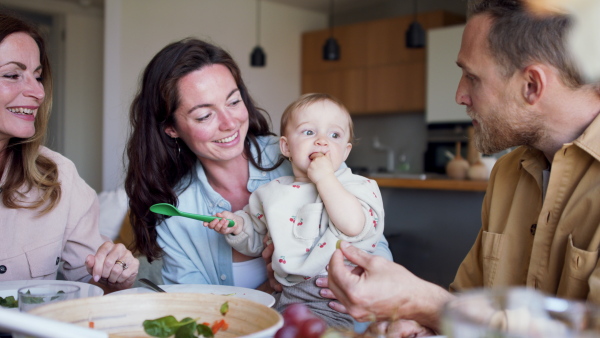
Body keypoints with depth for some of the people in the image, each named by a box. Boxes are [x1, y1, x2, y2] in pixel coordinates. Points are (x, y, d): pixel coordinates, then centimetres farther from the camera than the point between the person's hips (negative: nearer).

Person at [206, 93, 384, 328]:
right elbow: (257, 243, 25)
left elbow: (354, 226, -21)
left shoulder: (358, 186, 1)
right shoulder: (272, 193, 12)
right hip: (284, 297, 5)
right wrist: (239, 225, 3)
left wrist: (324, 177, -14)